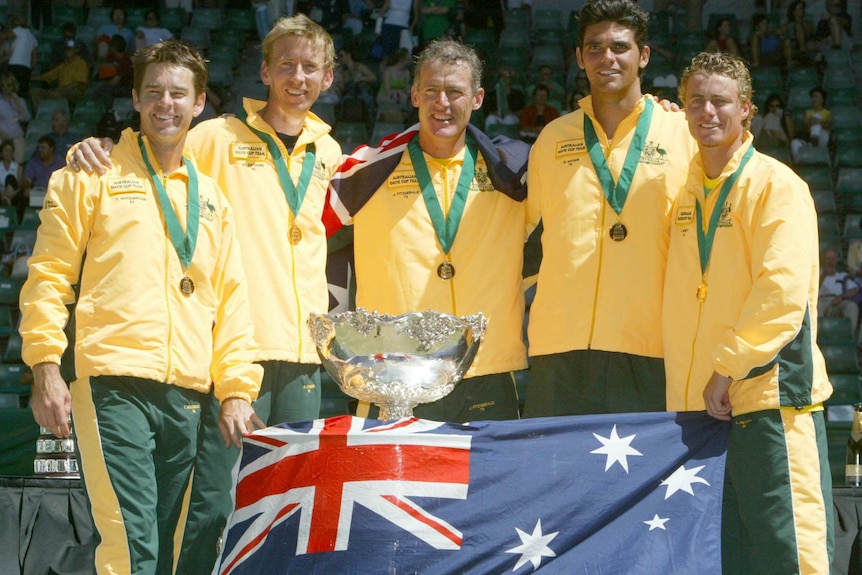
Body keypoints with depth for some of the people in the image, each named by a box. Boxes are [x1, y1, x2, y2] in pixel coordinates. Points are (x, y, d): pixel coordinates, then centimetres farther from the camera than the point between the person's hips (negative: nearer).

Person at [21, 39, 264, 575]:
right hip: (114, 387, -4)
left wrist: (236, 391, 9)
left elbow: (231, 300, 18)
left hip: (186, 399, 5)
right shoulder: (96, 174, 8)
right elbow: (49, 274, 3)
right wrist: (46, 367, -6)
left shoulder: (211, 198, 20)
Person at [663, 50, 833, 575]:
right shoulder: (686, 193, 15)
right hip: (697, 399, 7)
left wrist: (730, 366, -16)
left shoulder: (777, 185, -6)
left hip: (768, 391, -7)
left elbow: (783, 290, -15)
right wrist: (689, 378, 12)